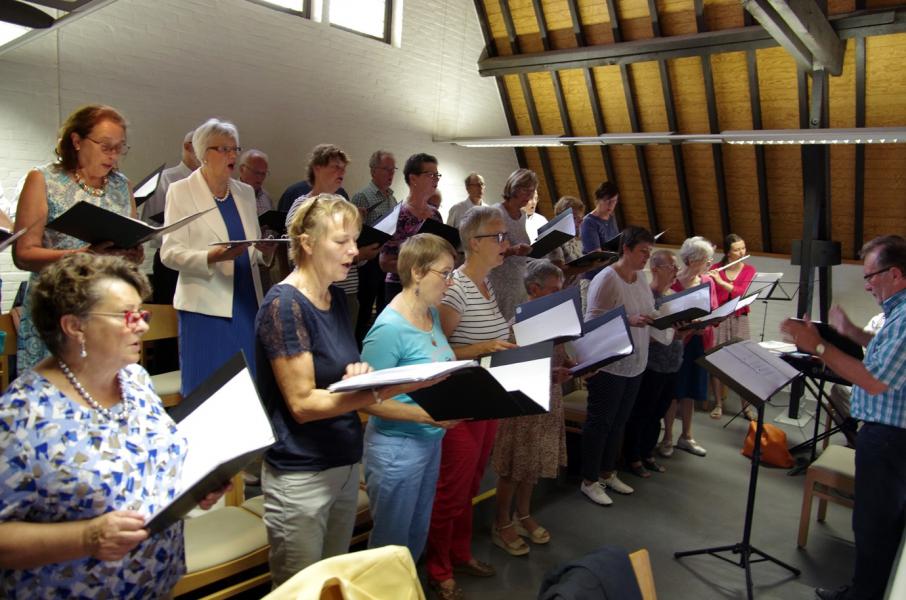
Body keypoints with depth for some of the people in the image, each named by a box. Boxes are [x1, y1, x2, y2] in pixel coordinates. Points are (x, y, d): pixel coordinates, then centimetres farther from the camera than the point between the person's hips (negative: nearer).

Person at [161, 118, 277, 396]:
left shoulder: (246, 192, 15)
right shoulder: (181, 191, -1)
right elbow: (170, 253, -7)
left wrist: (266, 251, -5)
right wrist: (213, 257, -24)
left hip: (246, 302, 5)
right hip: (206, 305, -4)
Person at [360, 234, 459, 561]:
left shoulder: (432, 313, 3)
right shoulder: (390, 328, -23)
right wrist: (425, 414, -27)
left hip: (431, 440, 8)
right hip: (398, 446, -8)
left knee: (418, 533, 23)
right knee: (392, 541, 12)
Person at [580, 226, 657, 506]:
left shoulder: (640, 277, 7)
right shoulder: (606, 279, -18)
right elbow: (593, 322, -22)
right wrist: (629, 321, -32)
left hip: (634, 364, 8)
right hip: (609, 365, -8)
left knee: (619, 422, 19)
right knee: (599, 423, 5)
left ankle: (608, 473, 35)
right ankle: (589, 481, 20)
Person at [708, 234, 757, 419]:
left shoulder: (749, 270, 3)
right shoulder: (714, 270, 1)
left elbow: (745, 293, -14)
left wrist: (721, 282, -23)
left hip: (739, 320, 1)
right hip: (717, 320, -1)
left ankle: (746, 405, 9)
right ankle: (718, 404, 10)